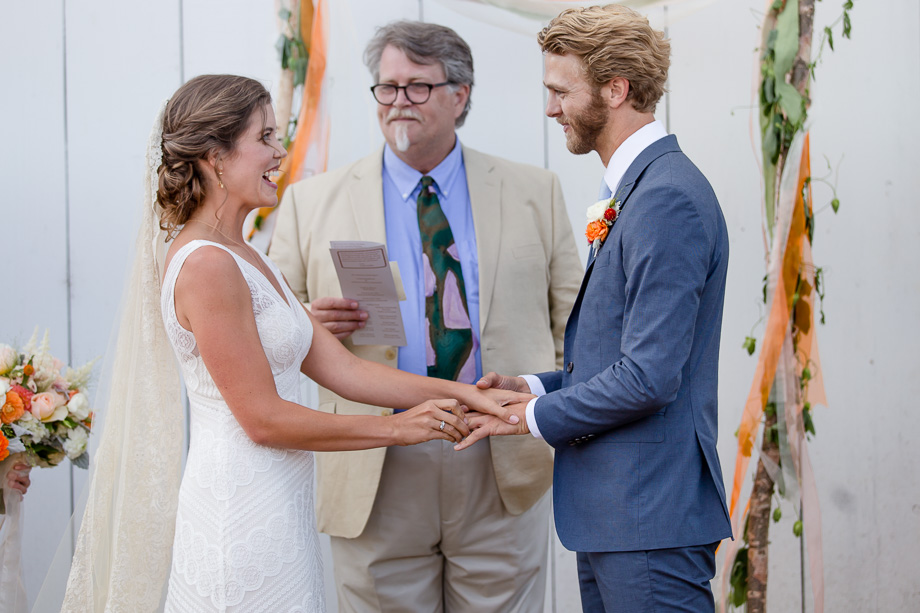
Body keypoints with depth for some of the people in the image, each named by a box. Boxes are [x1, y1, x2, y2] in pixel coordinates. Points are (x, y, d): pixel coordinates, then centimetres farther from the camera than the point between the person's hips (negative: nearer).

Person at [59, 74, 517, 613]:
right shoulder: (206, 266, -17)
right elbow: (264, 418, -17)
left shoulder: (247, 259, 13)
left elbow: (341, 369, 9)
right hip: (243, 516, -9)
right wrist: (397, 428, -9)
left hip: (278, 507, 9)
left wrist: (457, 392, 0)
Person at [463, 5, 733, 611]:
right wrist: (534, 386, 10)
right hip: (611, 514, 10)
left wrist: (534, 417, -10)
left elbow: (648, 377, -22)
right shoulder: (638, 188, 16)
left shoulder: (668, 198, -17)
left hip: (649, 515, -10)